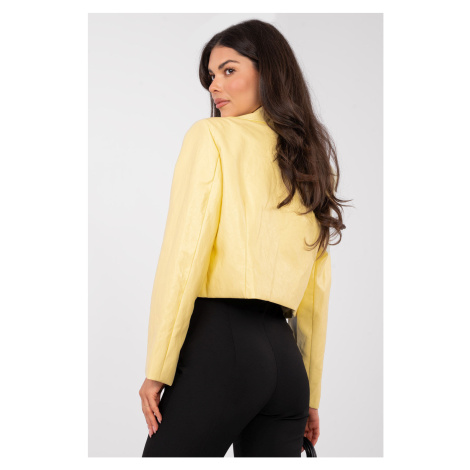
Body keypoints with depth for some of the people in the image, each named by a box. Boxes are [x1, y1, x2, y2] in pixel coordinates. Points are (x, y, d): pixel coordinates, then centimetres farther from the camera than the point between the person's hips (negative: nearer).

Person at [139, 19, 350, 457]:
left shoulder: (211, 135, 0)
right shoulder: (308, 157, 19)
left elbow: (185, 252, -10)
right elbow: (318, 288, 16)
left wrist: (158, 368, -9)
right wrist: (309, 395, 19)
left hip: (220, 342, -7)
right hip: (285, 358, 7)